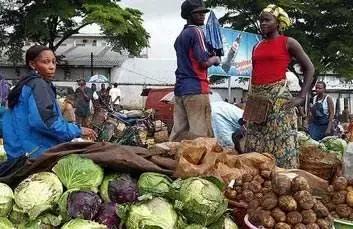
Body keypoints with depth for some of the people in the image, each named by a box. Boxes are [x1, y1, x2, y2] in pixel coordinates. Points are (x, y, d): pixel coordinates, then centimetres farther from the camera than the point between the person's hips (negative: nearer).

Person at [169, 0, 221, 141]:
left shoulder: (180, 36, 21)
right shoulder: (196, 32, -6)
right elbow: (204, 62, -15)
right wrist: (216, 59, 5)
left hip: (180, 88, 9)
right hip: (196, 88, -9)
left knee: (179, 131, 6)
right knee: (201, 133, -8)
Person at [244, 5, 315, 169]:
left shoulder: (288, 43, 1)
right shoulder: (257, 47, 16)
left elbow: (309, 68, 0)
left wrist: (301, 96, -8)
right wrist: (251, 96, 15)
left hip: (278, 96, -6)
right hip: (257, 99, 6)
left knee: (280, 143, -8)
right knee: (255, 144, 5)